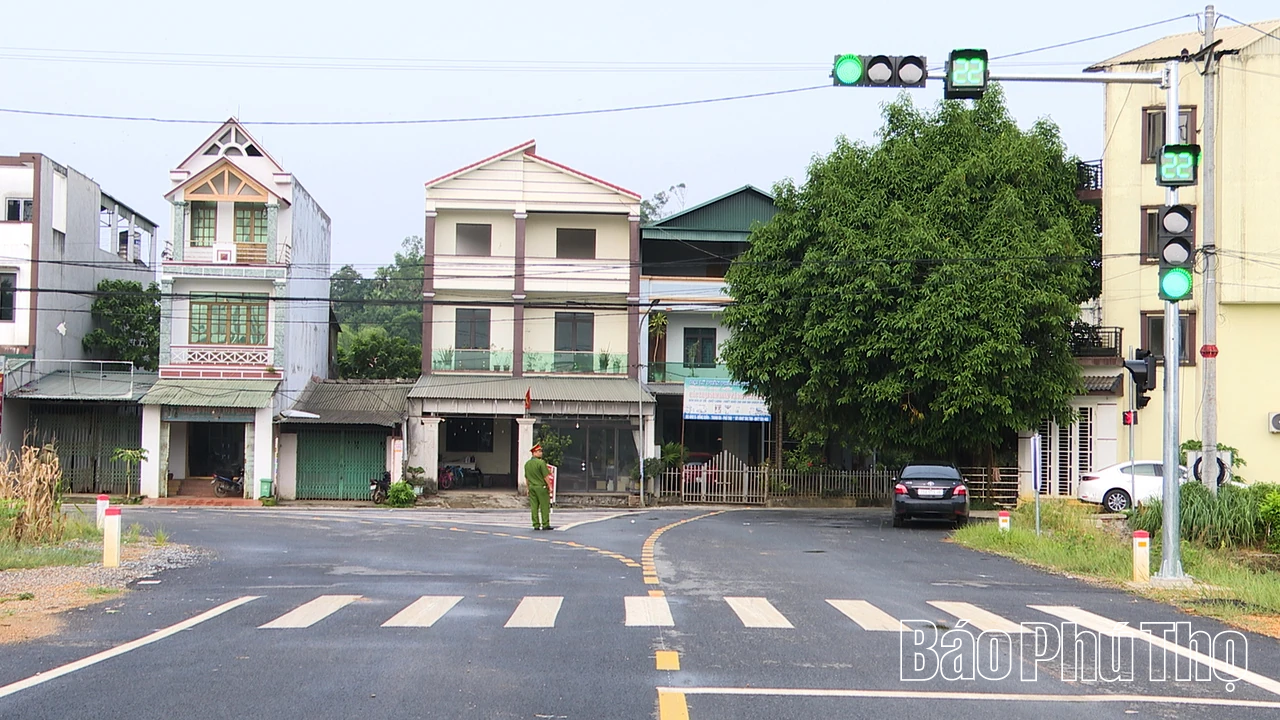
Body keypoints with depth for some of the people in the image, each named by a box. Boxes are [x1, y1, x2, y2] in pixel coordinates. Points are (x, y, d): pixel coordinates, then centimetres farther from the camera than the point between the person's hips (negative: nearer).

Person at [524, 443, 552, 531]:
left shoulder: (527, 464, 9)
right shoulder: (541, 462, -13)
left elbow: (526, 478, 14)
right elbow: (546, 476, -13)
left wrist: (528, 488, 21)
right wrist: (550, 487, -7)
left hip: (532, 487, 6)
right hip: (541, 487, -6)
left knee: (534, 507, 6)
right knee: (544, 506, 0)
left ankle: (536, 525, 6)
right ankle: (545, 525, 1)